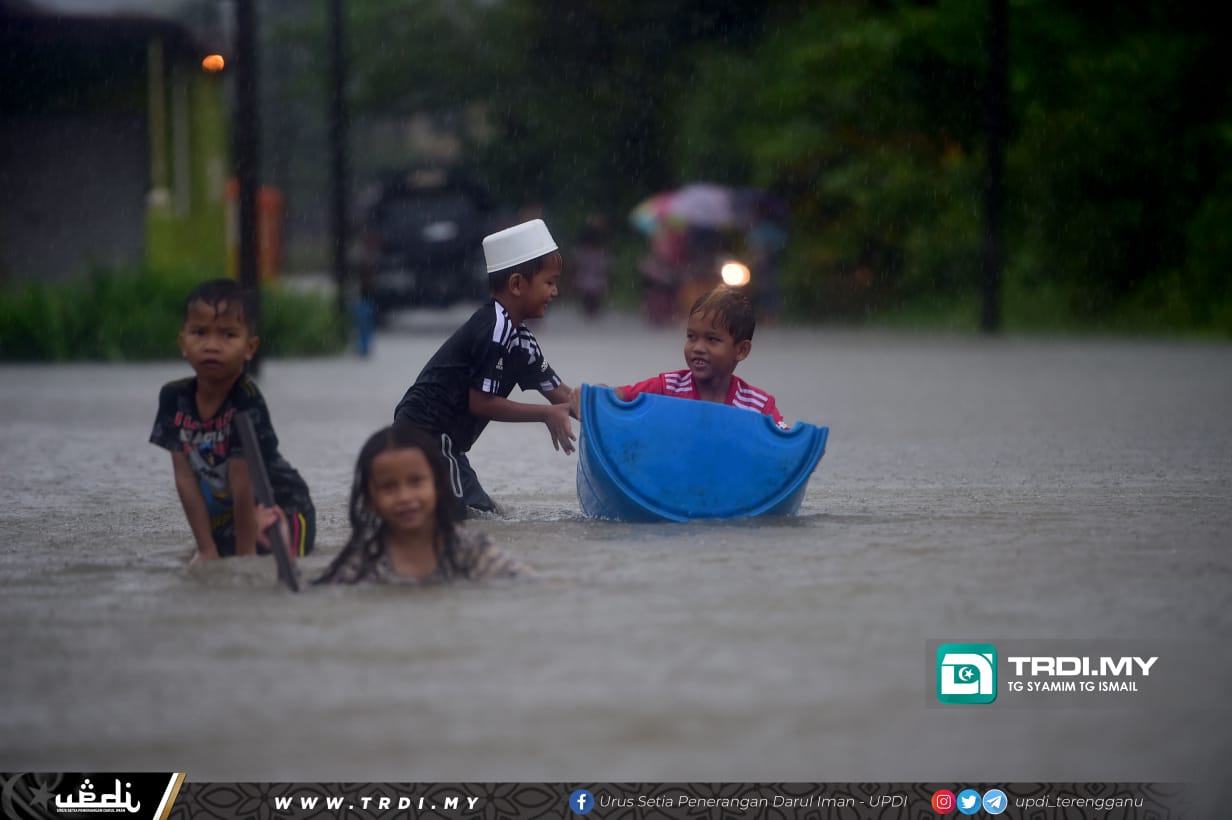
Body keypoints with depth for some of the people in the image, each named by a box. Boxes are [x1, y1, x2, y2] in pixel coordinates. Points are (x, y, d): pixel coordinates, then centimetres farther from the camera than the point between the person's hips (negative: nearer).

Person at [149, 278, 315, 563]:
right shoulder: (174, 398, -10)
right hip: (220, 516, 5)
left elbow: (242, 480, -24)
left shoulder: (247, 403, -25)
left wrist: (245, 554, -21)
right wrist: (207, 550, -11)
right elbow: (185, 477, -8)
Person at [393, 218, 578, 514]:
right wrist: (546, 415, -13)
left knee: (485, 515, 12)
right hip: (426, 434, -10)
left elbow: (560, 394, 15)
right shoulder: (495, 331, -16)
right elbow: (481, 403, -17)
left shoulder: (520, 340, 15)